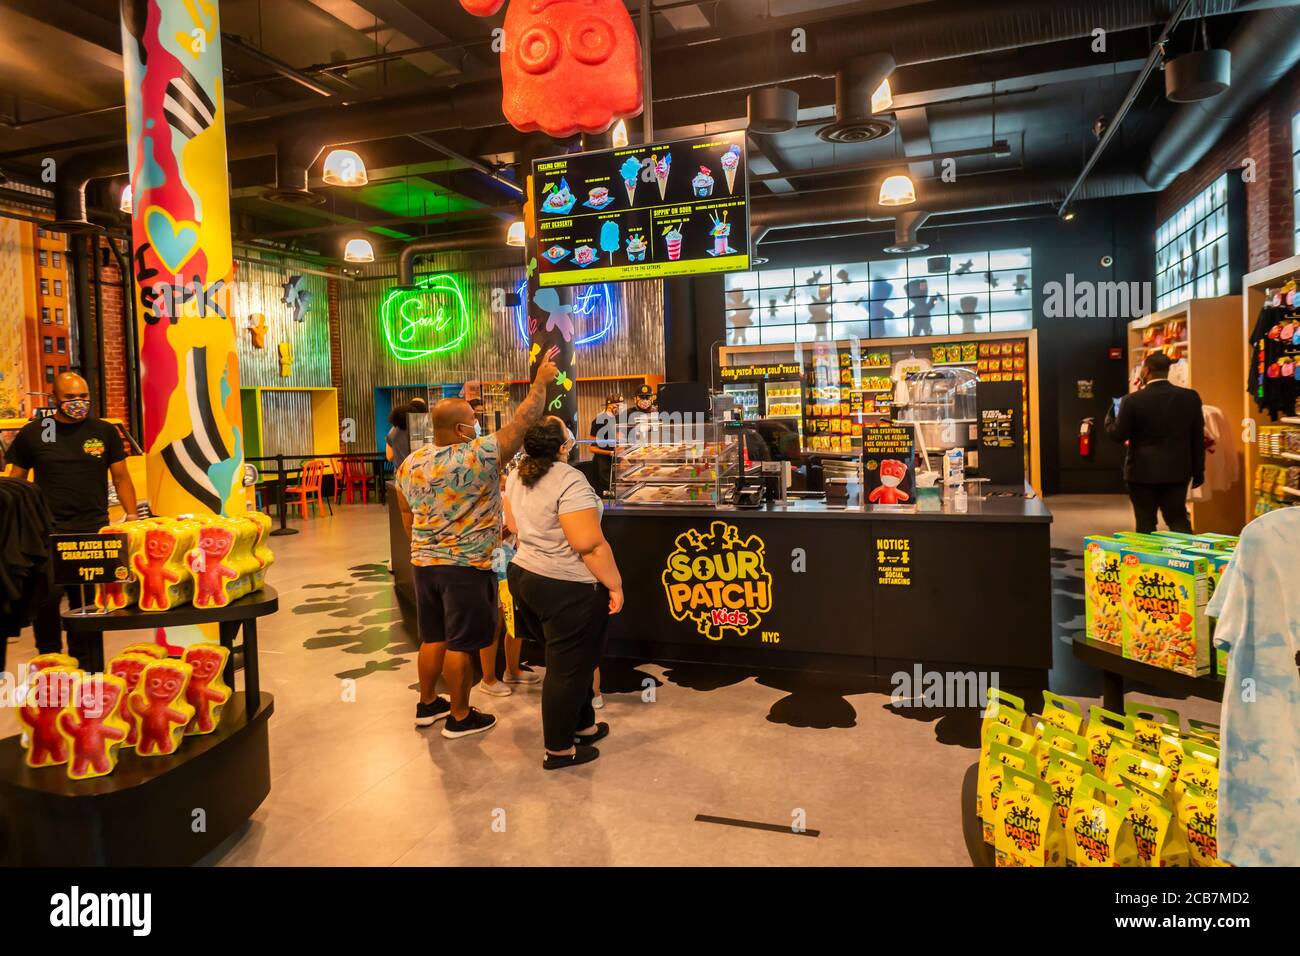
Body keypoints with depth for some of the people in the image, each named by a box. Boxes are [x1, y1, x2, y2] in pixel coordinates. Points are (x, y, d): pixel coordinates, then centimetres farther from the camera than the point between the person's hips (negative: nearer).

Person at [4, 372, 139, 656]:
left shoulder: (105, 432, 6)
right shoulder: (32, 433, 5)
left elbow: (121, 477, 8)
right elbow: (16, 482, 10)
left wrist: (132, 519, -1)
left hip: (95, 531, 1)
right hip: (48, 533, -1)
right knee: (46, 599, -5)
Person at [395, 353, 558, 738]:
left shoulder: (409, 464, 2)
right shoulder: (479, 456, -18)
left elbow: (406, 516, 12)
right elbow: (524, 420, -14)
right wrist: (542, 381, -2)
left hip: (423, 563, 7)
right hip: (465, 567, -7)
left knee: (432, 637, 19)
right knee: (460, 644, 5)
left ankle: (427, 705, 33)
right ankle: (460, 717, 17)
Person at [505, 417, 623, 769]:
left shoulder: (517, 477, 4)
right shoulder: (569, 480, -23)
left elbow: (514, 525, 15)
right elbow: (588, 544, -26)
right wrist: (615, 585, -17)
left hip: (526, 577, 9)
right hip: (567, 589, -9)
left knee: (573, 660, 23)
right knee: (569, 668, 7)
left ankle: (582, 725, 38)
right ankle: (559, 749, 20)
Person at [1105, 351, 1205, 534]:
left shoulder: (1132, 400, -13)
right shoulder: (1190, 397, -1)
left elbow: (1118, 434, -6)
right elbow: (1197, 437, 4)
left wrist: (1111, 415, 14)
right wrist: (1198, 471, 13)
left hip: (1142, 472, -3)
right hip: (1177, 471, 3)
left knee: (1146, 525, 6)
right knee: (1179, 520, 12)